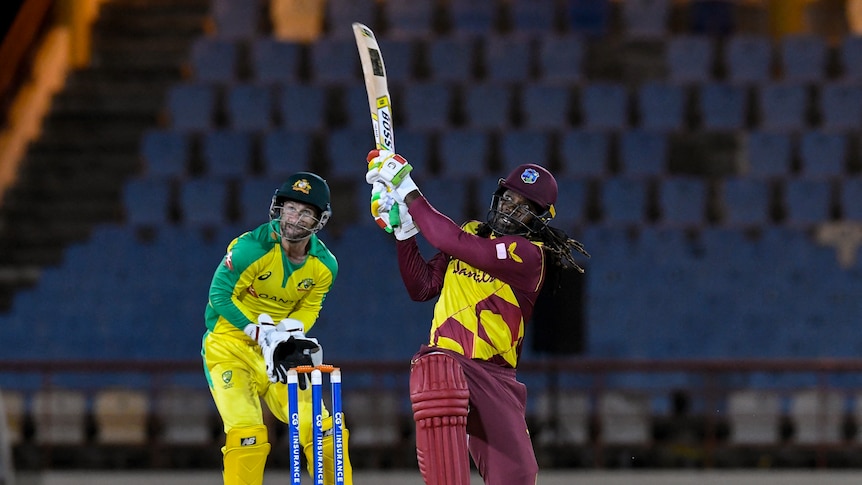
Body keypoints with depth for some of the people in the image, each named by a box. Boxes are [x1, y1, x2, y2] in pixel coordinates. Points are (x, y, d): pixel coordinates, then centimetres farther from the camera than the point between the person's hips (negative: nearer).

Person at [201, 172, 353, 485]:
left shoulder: (324, 265, -5)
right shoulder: (252, 248, -20)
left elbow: (308, 308, 7)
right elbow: (220, 295, -16)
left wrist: (290, 332, -16)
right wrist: (262, 333, -22)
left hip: (277, 351, 4)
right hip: (231, 345, -4)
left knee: (322, 430, -4)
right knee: (247, 434, -20)